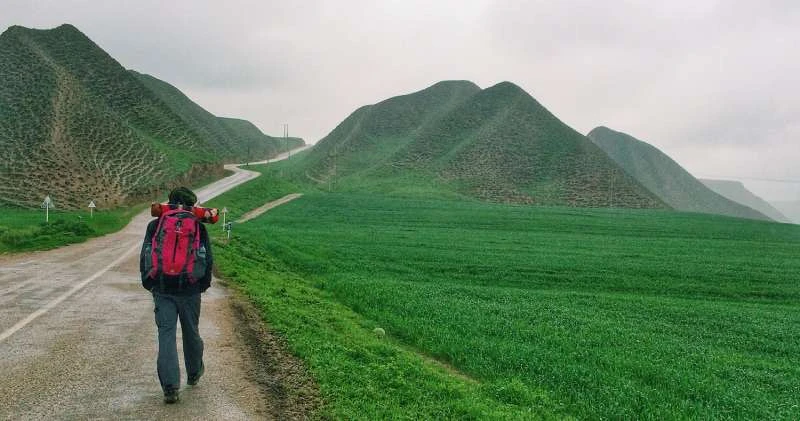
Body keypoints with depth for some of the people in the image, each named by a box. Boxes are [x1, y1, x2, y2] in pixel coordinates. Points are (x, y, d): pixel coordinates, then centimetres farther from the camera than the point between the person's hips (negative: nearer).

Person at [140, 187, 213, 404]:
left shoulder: (155, 225, 4)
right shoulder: (198, 227, 2)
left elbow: (144, 256, 6)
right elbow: (208, 259, 4)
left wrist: (148, 283, 16)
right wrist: (204, 284, 17)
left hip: (162, 290, 0)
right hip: (190, 290, 0)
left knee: (166, 334, -1)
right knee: (191, 332, 16)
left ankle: (170, 386, -9)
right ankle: (194, 373, 36)